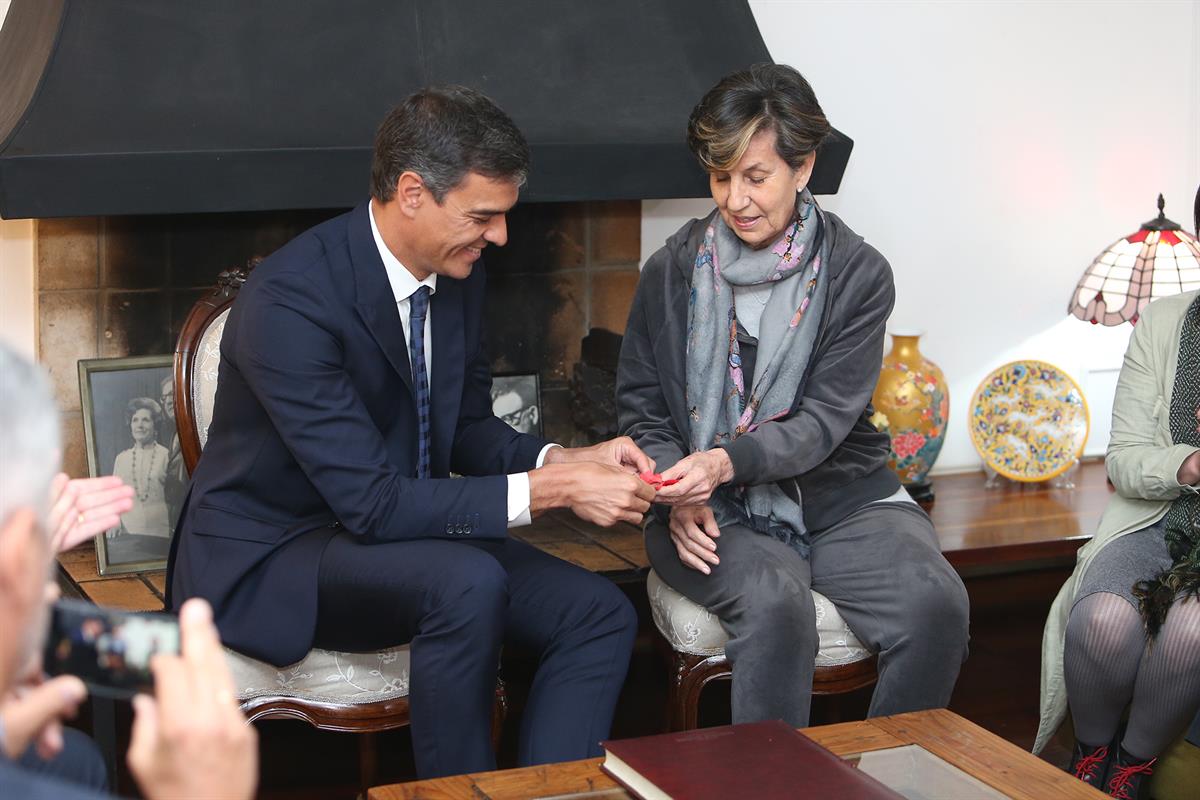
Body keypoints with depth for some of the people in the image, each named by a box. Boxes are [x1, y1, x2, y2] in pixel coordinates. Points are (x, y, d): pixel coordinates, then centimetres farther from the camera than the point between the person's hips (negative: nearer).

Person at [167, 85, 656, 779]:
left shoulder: (458, 273, -1)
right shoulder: (290, 299, -26)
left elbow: (468, 429, 11)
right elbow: (373, 502, -29)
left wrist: (564, 459, -9)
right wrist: (548, 490, -29)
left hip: (405, 527, 8)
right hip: (271, 556, -8)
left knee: (601, 616, -10)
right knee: (468, 584, -34)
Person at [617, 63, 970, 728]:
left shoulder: (857, 273, 0)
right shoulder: (672, 271, 5)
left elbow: (825, 420, -8)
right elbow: (640, 408, 9)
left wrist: (728, 461, -26)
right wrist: (677, 493, -11)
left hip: (839, 497, 1)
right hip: (716, 515, 0)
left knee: (936, 605, -26)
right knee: (775, 604, -33)